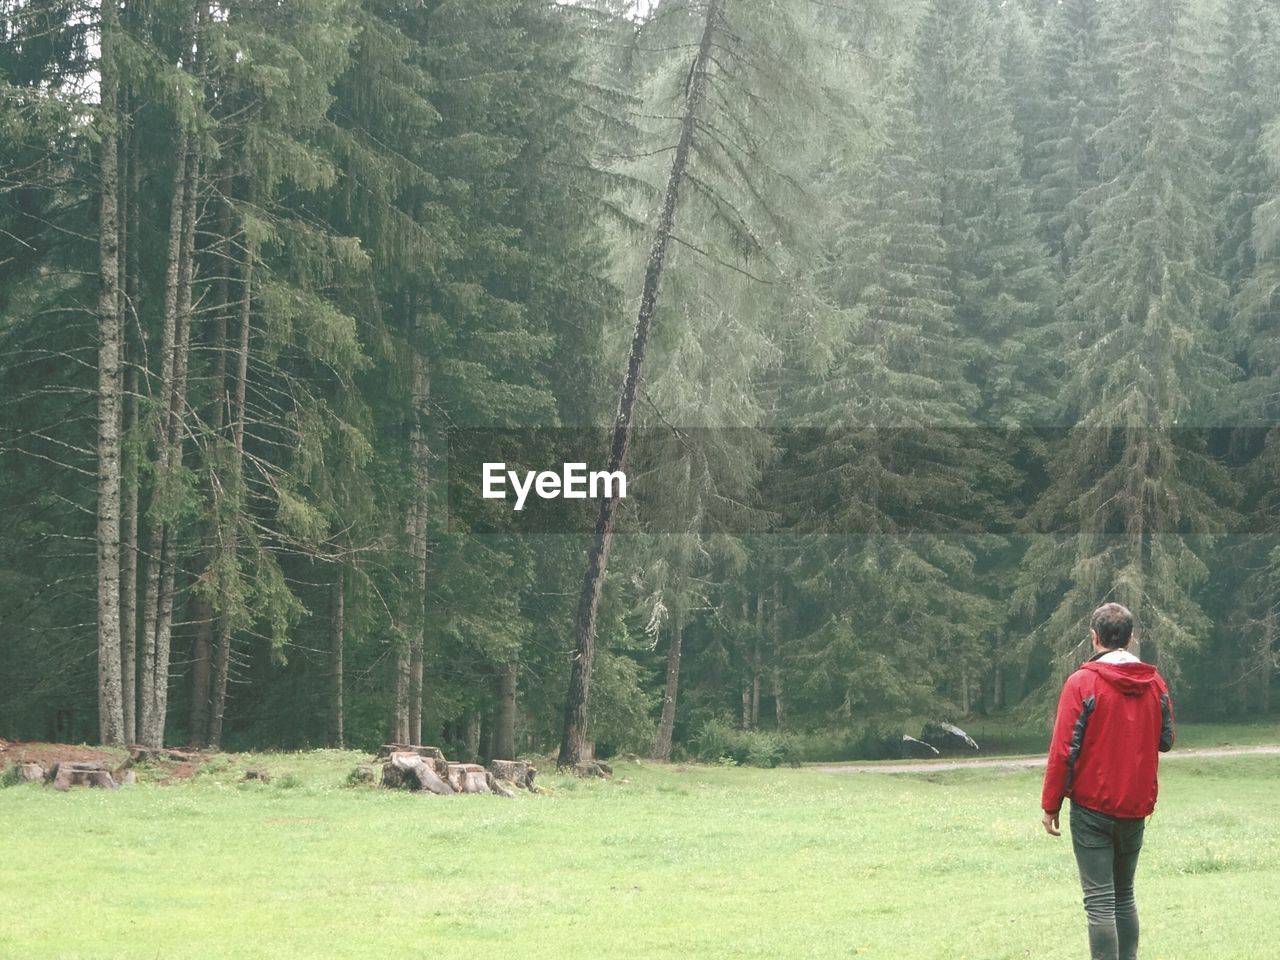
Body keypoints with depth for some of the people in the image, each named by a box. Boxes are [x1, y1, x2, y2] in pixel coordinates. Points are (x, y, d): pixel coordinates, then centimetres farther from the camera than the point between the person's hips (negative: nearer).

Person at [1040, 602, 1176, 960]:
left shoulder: (1082, 683, -11)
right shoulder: (1155, 684, 3)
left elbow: (1063, 749, -12)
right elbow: (1165, 741, 13)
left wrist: (1050, 805, -6)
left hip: (1092, 806, -5)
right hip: (1137, 808, 5)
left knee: (1100, 901, -4)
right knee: (1124, 895, 18)